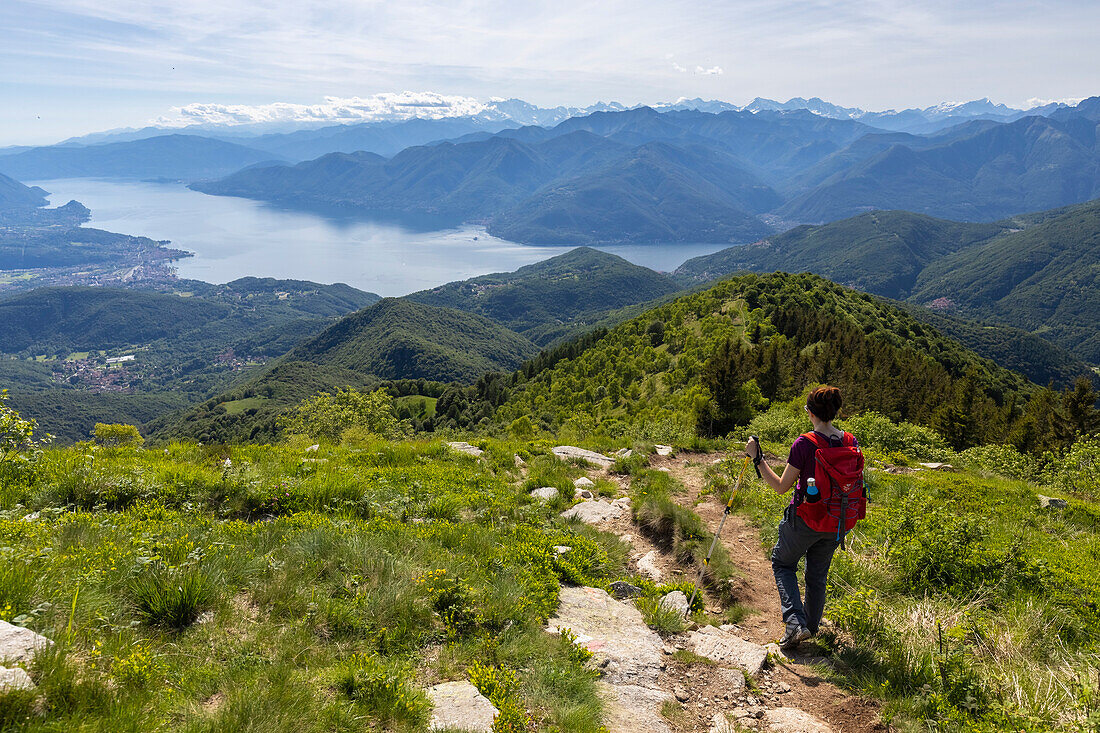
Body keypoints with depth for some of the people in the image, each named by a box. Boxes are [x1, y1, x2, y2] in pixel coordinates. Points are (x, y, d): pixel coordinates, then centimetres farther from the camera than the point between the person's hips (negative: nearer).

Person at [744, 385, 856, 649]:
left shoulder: (805, 443, -21)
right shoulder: (849, 442, -5)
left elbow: (781, 487, -15)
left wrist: (757, 459, -10)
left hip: (804, 519, -5)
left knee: (783, 563, 18)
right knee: (818, 574, 24)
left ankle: (796, 624, 2)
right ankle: (811, 626, 38)